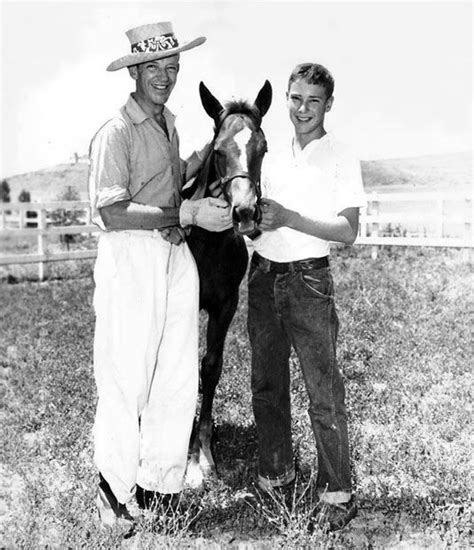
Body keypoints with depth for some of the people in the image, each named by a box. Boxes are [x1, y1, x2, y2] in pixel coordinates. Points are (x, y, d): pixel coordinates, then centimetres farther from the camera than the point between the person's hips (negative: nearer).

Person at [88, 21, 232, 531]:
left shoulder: (168, 122, 14)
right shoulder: (115, 134, -12)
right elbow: (112, 214, -19)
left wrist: (210, 148, 18)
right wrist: (188, 214, -22)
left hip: (177, 257, 8)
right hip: (129, 262, -8)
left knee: (179, 380, 11)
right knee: (126, 380, 1)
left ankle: (158, 481, 26)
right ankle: (113, 489, 19)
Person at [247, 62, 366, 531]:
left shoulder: (340, 158, -2)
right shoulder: (272, 158, 13)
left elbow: (348, 231, -11)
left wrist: (288, 219, -21)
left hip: (308, 280, -5)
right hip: (264, 276, 6)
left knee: (324, 391, -3)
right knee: (266, 386, 12)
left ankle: (337, 494, 8)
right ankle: (275, 479, 26)